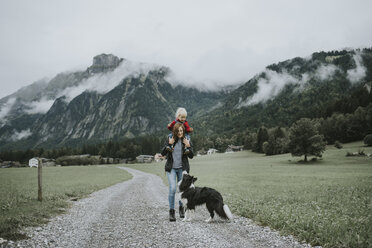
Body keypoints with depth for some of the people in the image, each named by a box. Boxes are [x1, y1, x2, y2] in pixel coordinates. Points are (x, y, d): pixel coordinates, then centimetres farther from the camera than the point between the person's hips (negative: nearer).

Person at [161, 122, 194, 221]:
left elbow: (191, 156, -1)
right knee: (172, 188, -13)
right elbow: (163, 153, -4)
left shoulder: (187, 141, 0)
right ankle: (171, 211, -2)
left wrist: (188, 146, -18)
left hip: (182, 168, 1)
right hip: (171, 168, -1)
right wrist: (169, 144, -18)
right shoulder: (169, 140, -1)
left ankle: (181, 208, 31)